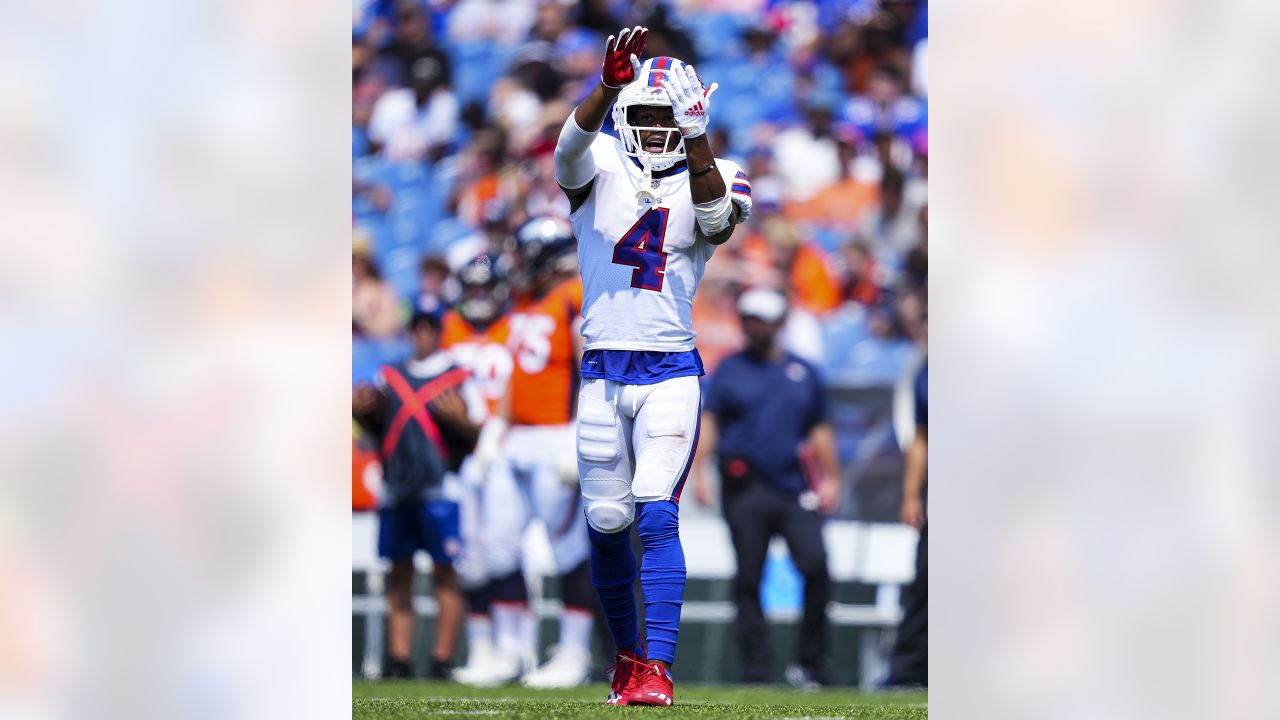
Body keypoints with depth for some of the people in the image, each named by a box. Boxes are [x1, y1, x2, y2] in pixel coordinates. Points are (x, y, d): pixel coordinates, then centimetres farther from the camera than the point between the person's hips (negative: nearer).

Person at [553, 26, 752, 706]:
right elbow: (571, 146, -20)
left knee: (656, 516, -15)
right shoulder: (598, 169, 3)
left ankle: (657, 667, -18)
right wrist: (610, 85, -37)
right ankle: (626, 655, 24)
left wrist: (695, 139, -31)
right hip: (602, 374, 2)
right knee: (606, 523, 6)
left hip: (671, 374, -2)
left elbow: (716, 217, -19)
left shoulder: (709, 179, 4)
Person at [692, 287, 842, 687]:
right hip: (745, 489, -1)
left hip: (796, 488, 1)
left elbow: (820, 430, 19)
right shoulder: (729, 369, 10)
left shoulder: (802, 372, 16)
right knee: (749, 579, -1)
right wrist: (699, 471, -10)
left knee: (815, 564, -15)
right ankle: (755, 671, 3)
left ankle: (810, 662, -5)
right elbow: (708, 422, 2)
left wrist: (831, 479, 9)